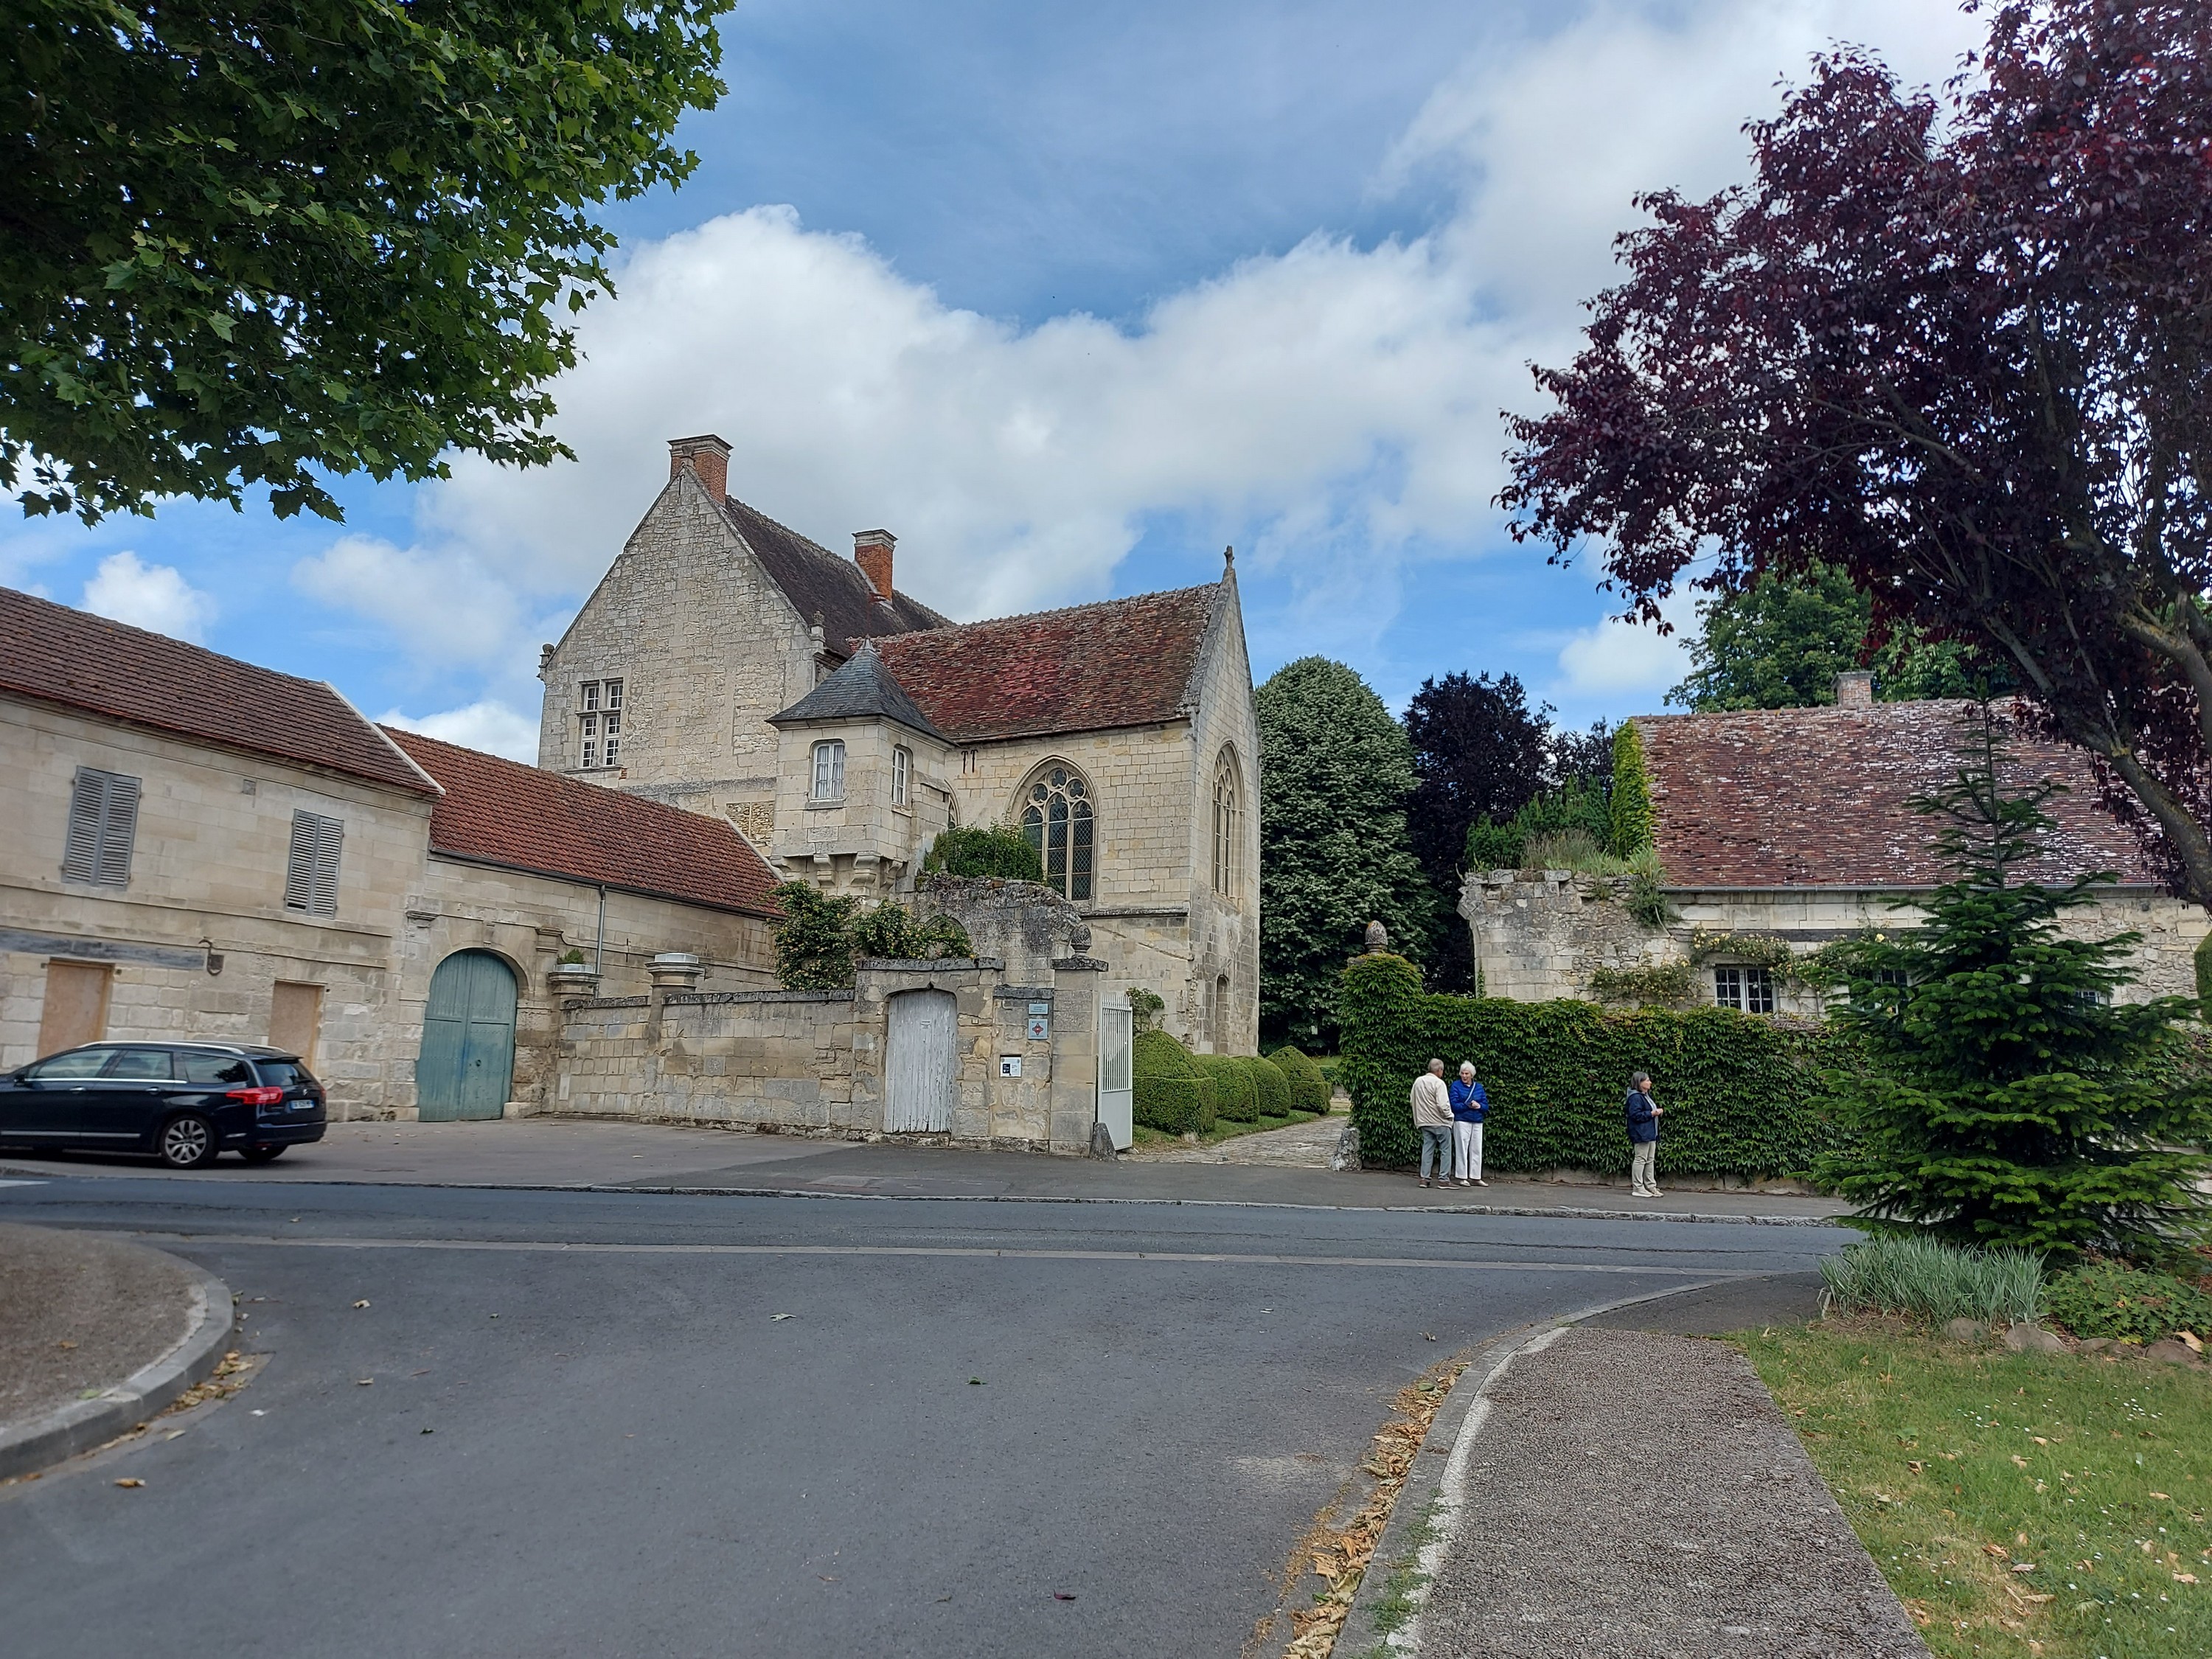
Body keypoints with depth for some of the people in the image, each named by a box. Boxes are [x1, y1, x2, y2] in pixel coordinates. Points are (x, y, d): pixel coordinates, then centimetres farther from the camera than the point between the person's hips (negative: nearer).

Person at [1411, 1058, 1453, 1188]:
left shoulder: (1418, 1081, 7)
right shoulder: (1438, 1083, -14)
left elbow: (1413, 1102, 13)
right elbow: (1443, 1105, -20)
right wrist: (1450, 1115, -3)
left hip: (1424, 1122, 6)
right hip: (1440, 1123, -6)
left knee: (1427, 1149, 9)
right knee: (1445, 1150, 2)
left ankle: (1424, 1178, 5)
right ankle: (1444, 1178, 0)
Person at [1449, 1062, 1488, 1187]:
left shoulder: (1479, 1087, 11)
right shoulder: (1456, 1086, -2)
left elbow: (1486, 1105, 7)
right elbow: (1454, 1105, -10)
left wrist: (1479, 1106, -14)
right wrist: (1469, 1105, -17)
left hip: (1477, 1122, 4)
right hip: (1462, 1122, -4)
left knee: (1476, 1150, 7)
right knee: (1462, 1150, -2)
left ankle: (1475, 1177, 15)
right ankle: (1463, 1178, 4)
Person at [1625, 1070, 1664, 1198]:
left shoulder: (1646, 1096, 17)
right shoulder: (1636, 1097, -15)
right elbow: (1635, 1115, -22)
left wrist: (1658, 1111, 8)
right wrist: (1652, 1114, -19)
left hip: (1650, 1133, 11)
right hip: (1641, 1134, -10)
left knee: (1651, 1160, 12)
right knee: (1640, 1159, -6)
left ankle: (1650, 1186, 18)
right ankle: (1637, 1188, -1)